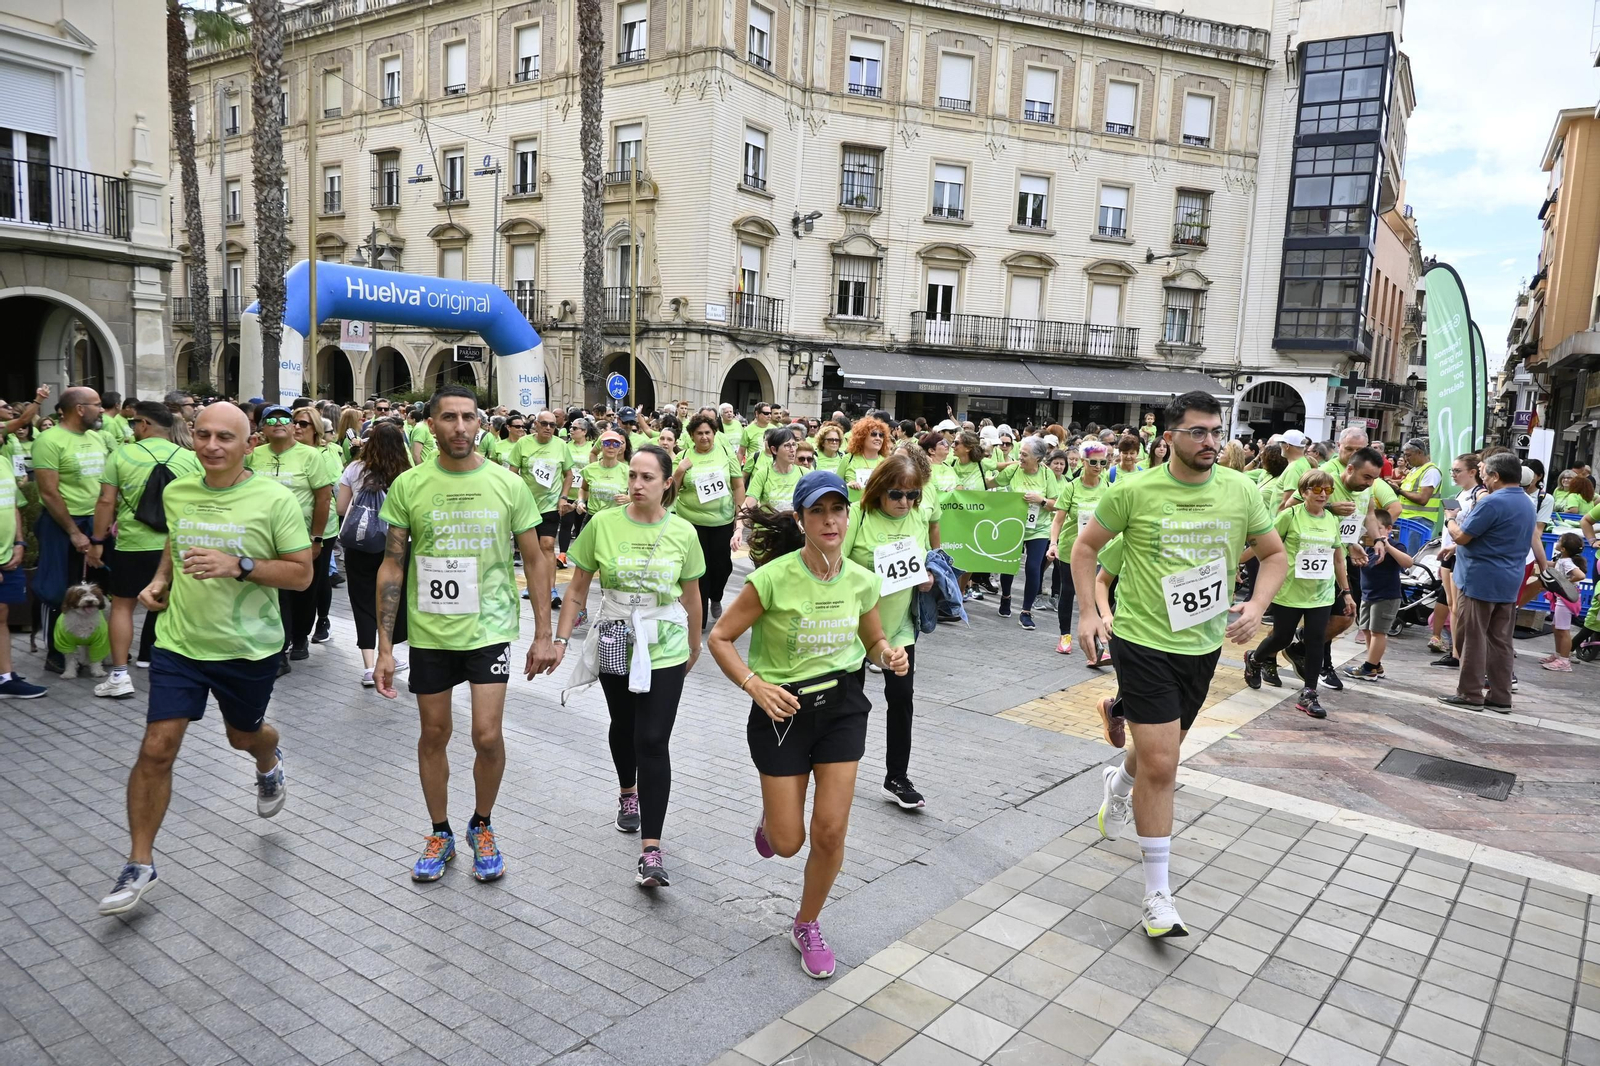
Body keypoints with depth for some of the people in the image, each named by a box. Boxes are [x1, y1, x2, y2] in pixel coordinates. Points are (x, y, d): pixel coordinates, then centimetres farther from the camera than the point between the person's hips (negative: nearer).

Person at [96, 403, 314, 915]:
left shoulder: (275, 499, -14)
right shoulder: (176, 492, 1)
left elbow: (302, 573, -13)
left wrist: (238, 566, -25)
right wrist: (159, 580, 4)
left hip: (249, 648, -2)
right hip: (179, 642, 3)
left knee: (243, 736, 19)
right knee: (156, 749, -3)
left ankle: (269, 762, 57)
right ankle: (140, 863, 12)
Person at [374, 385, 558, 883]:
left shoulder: (507, 484, -4)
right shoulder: (408, 485, -3)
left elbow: (536, 561, 2)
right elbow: (392, 566, 0)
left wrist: (543, 634, -1)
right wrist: (384, 645, -3)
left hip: (490, 628, -1)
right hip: (429, 632, 1)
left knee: (487, 736, -5)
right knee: (434, 734, 12)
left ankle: (482, 826, 23)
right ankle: (440, 833, 33)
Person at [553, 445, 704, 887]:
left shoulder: (683, 533, -6)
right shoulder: (603, 524, -7)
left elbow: (691, 596, 7)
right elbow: (578, 589, 1)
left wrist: (695, 645, 17)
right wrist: (561, 638, -3)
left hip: (664, 651, -1)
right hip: (614, 644, 2)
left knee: (653, 741, -8)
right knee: (623, 727, 21)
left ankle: (651, 848, -5)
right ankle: (627, 793, 50)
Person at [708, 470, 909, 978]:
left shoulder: (862, 580, -6)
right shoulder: (774, 577, -19)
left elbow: (874, 640, 12)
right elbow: (720, 638, -11)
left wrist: (888, 655, -11)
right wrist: (755, 685, -25)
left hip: (842, 705, 3)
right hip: (784, 708, -3)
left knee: (831, 832, 2)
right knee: (788, 842, 5)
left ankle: (807, 926, 29)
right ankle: (771, 816, 45)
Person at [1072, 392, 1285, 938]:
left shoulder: (1240, 491, -2)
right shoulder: (1134, 491, -12)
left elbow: (1275, 554, 10)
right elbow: (1085, 546, 0)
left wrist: (1256, 606, -8)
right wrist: (1087, 611, -8)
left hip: (1203, 645, 5)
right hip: (1143, 641, -5)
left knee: (1160, 751, 23)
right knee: (1161, 765, -8)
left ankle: (1119, 783, 60)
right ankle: (1158, 893, 6)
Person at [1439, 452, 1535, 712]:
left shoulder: (1492, 502, -17)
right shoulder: (1527, 503, 14)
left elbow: (1462, 536, -15)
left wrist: (1451, 521, 4)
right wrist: (1455, 548, 22)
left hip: (1479, 580, -8)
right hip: (1509, 582, 9)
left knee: (1473, 639, -2)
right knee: (1500, 641, 10)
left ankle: (1470, 694, 1)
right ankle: (1500, 697, 14)